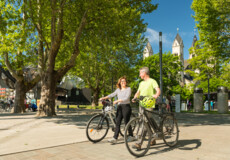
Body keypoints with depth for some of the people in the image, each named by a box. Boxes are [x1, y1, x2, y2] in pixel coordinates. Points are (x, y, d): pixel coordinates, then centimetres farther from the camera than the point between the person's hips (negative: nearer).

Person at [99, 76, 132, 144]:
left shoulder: (128, 89, -3)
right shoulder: (118, 90, 15)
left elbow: (126, 98, -15)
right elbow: (112, 94, 7)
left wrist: (117, 101, -22)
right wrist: (104, 98, -5)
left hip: (126, 106, -5)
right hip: (119, 107, 5)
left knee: (127, 122, 2)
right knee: (117, 122, -1)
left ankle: (131, 136, 21)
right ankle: (115, 138, -2)